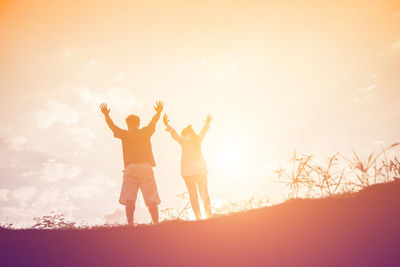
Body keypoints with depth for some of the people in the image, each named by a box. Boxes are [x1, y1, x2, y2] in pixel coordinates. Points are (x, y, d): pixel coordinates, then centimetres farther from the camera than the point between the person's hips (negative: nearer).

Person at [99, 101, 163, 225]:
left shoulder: (124, 134, 14)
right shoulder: (146, 132, 16)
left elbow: (111, 125, 29)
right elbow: (154, 121, 34)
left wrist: (106, 114, 47)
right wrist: (158, 112, 54)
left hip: (130, 168, -1)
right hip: (146, 166, 1)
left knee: (129, 199, -9)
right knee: (151, 199, -2)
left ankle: (130, 224, -21)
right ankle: (156, 224, -11)